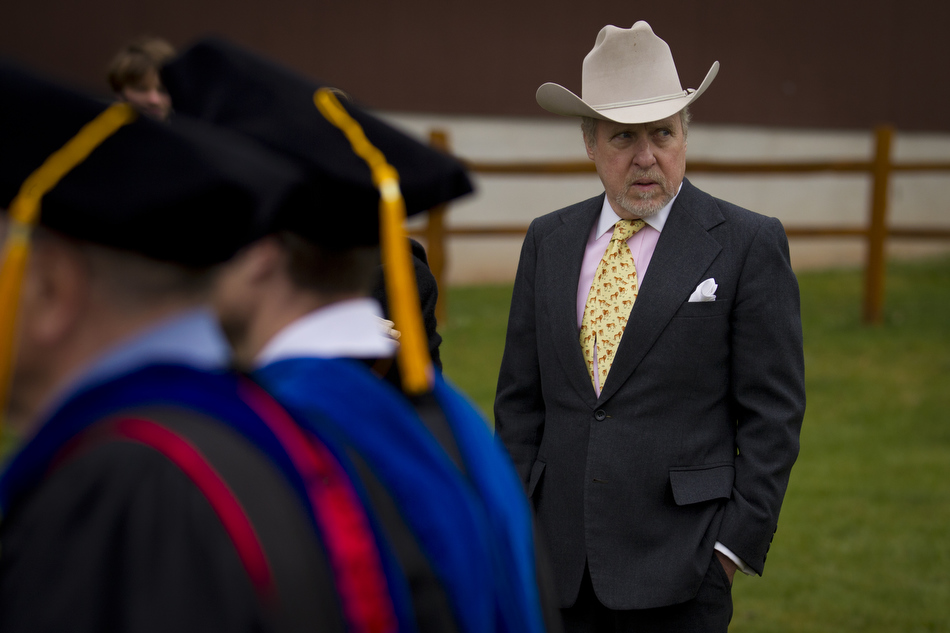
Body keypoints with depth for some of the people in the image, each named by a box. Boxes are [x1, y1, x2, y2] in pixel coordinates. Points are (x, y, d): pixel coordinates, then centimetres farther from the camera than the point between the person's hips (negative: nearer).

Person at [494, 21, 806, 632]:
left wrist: (736, 542, -8)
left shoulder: (750, 244, -3)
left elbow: (773, 413, -4)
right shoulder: (549, 240, 10)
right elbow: (520, 399, 13)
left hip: (680, 566, -4)